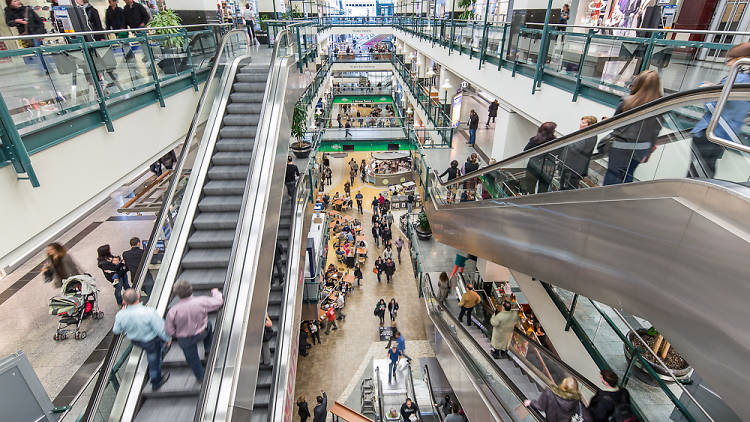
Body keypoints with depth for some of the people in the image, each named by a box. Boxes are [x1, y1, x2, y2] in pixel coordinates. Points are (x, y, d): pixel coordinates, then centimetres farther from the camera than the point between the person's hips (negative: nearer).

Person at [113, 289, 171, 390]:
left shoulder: (120, 315, -26)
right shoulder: (149, 312, -39)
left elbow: (116, 331, -3)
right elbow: (161, 329, -27)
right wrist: (168, 338, -6)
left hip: (135, 341, 4)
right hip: (151, 341, -4)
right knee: (154, 361, 21)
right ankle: (156, 383, 42)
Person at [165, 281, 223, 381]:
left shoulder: (173, 311, -27)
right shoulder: (201, 301, -27)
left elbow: (169, 330, -15)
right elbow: (219, 301, -11)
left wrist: (175, 335, 8)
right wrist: (215, 292, 10)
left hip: (185, 340, 0)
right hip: (202, 334, 0)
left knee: (192, 358, 25)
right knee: (208, 325, 33)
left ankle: (201, 377, 46)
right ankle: (208, 350, 39)